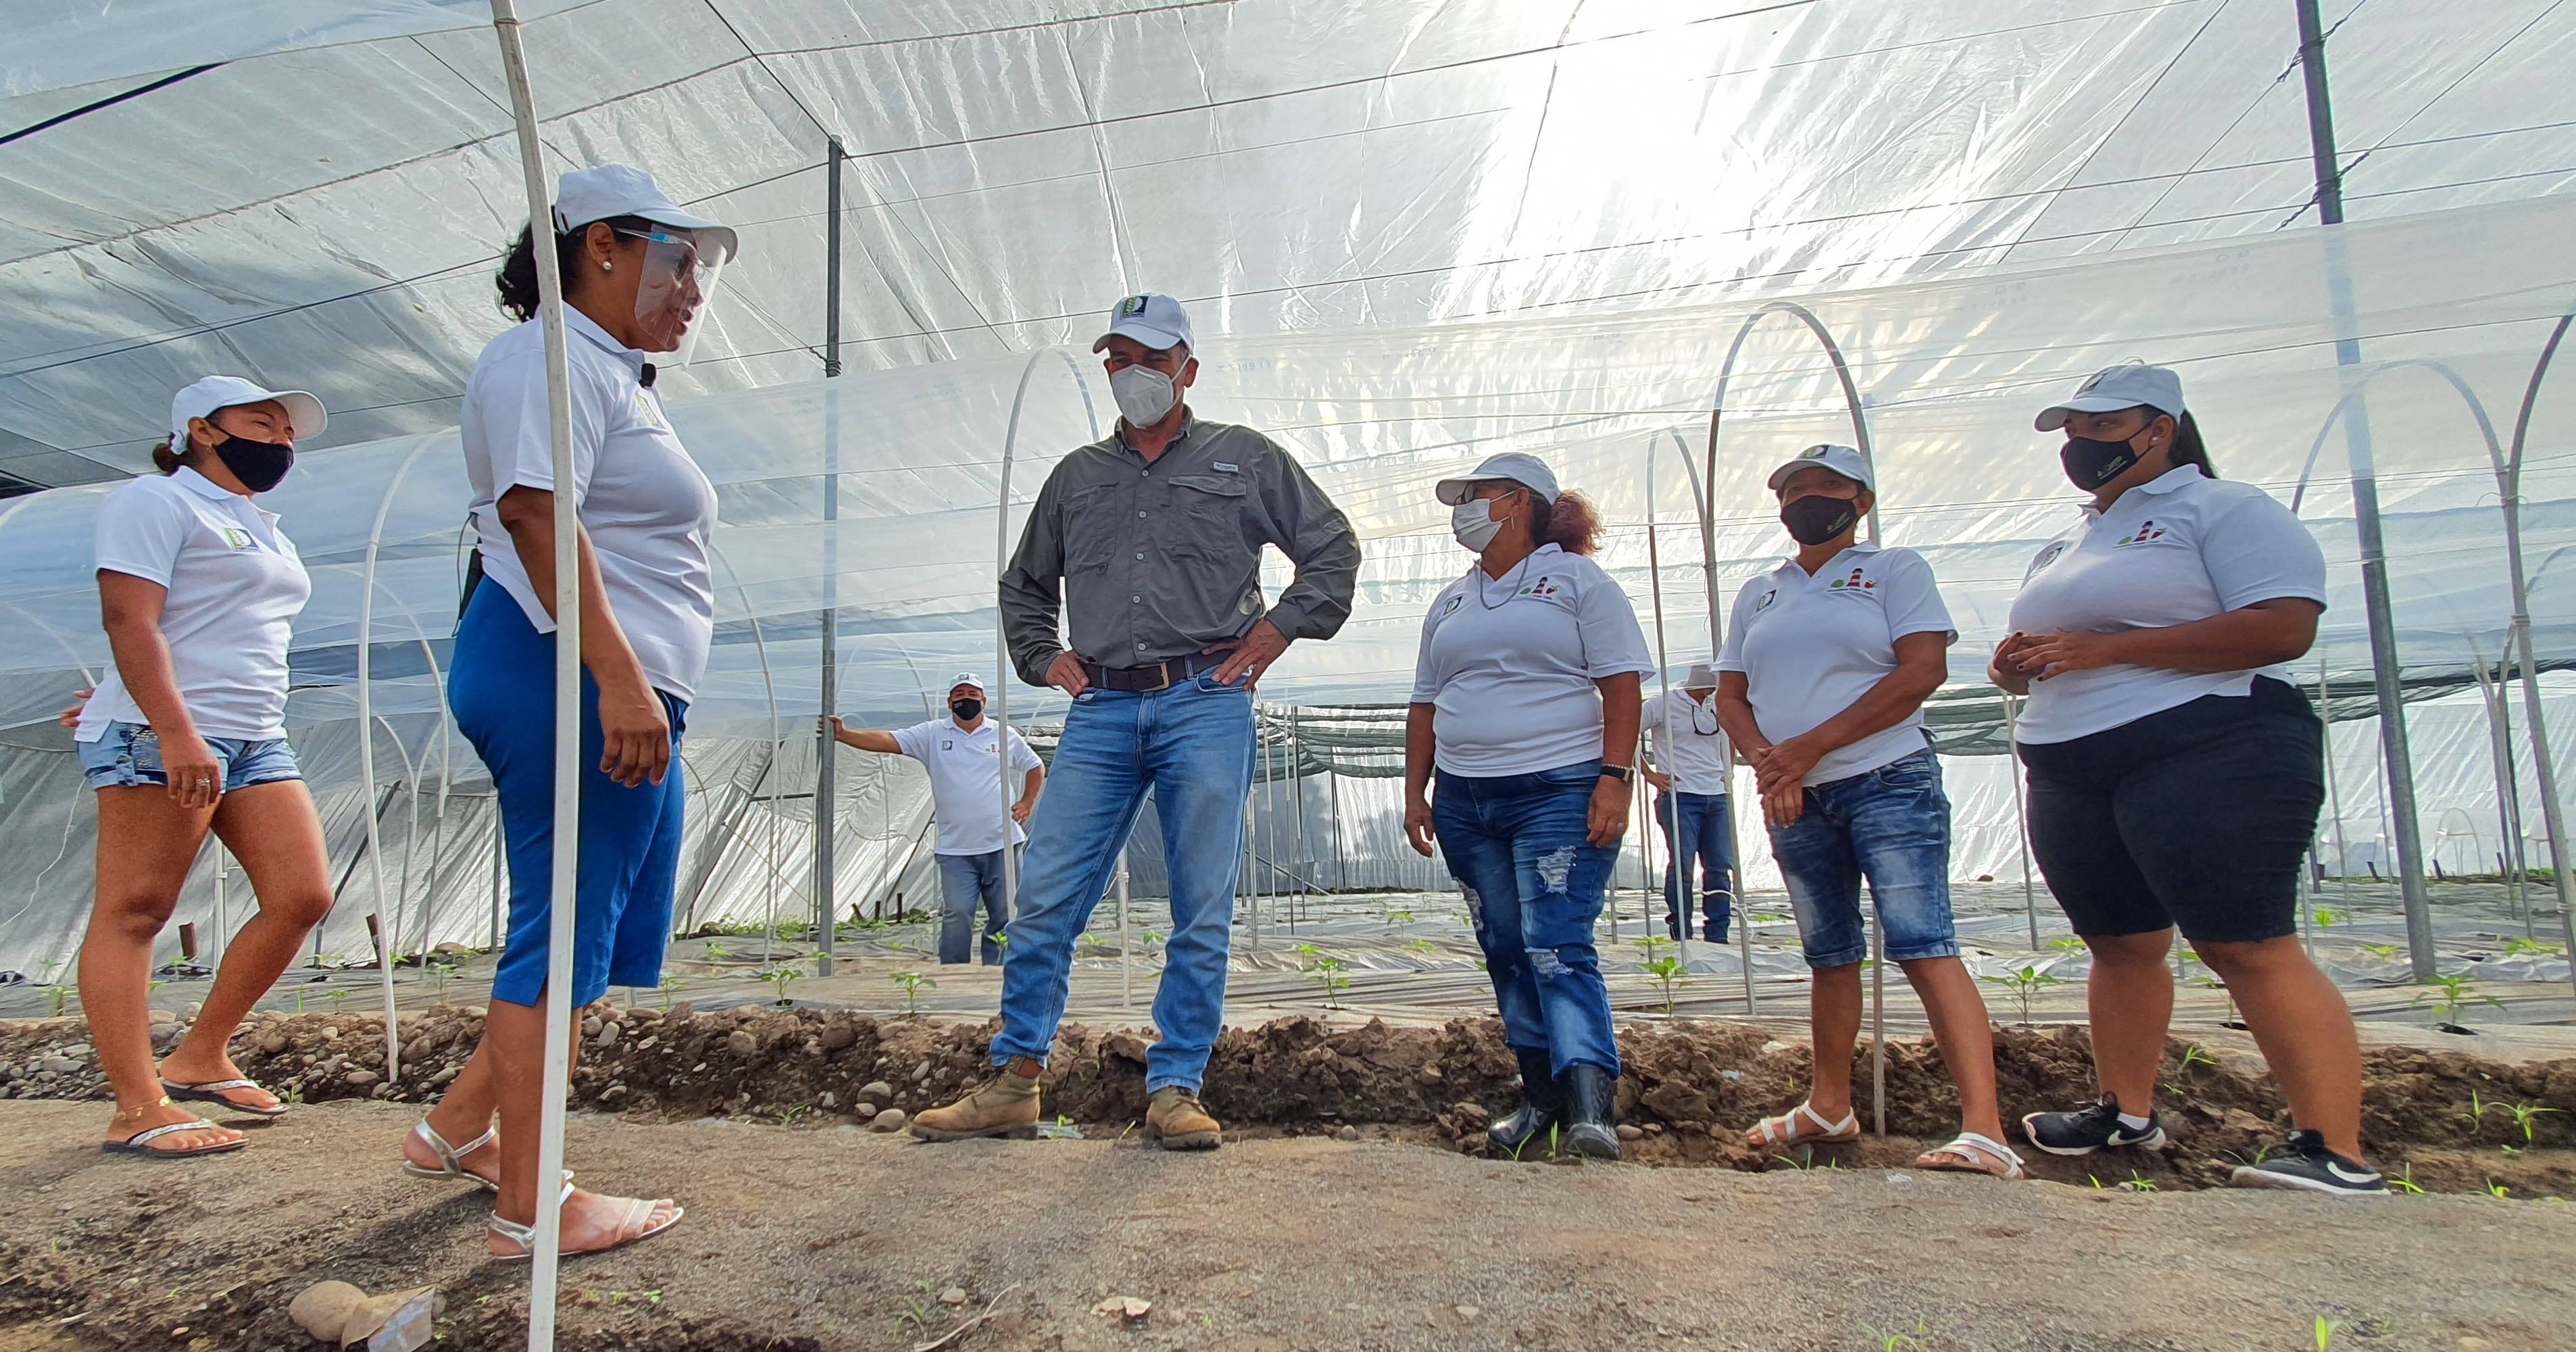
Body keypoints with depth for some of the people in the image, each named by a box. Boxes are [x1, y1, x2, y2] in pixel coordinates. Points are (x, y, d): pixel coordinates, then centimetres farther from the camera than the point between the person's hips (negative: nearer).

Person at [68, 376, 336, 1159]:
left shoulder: (260, 526, 24)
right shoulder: (156, 501, -2)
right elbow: (129, 619, -13)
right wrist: (175, 732, -23)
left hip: (257, 741, 8)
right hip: (161, 740, -8)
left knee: (302, 897, 0)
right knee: (134, 913, -4)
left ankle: (200, 1060, 14)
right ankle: (138, 1110, -3)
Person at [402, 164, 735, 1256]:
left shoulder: (613, 375, 25)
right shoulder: (552, 357, -6)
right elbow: (536, 513, -21)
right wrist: (617, 676, -28)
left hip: (624, 690, 11)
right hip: (570, 677, -10)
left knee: (617, 933, 15)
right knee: (565, 931, -5)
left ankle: (457, 1128, 28)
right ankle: (529, 1207, 7)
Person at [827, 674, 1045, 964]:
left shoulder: (1005, 735, 8)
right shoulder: (933, 734, 5)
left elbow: (1035, 767, 19)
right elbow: (886, 741, -5)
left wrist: (1027, 803, 6)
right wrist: (843, 735, -19)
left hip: (1001, 843, 1)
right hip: (956, 849, -1)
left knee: (1004, 916, 4)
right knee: (956, 916, -7)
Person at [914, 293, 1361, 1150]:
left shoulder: (1244, 459, 12)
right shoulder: (1077, 477, 21)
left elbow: (1333, 548, 12)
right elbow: (1023, 586, 32)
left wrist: (1272, 635, 2)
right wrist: (1043, 656, 15)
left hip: (1205, 705, -2)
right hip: (1101, 712, 3)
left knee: (1202, 915, -1)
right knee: (1043, 902, -2)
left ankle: (1175, 1091, 9)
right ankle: (1013, 1084, 9)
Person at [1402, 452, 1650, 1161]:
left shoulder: (1577, 580, 2)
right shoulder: (1450, 602, 19)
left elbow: (1621, 685, -5)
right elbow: (1426, 705, 19)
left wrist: (1616, 779, -15)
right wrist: (1415, 792, 11)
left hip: (1559, 792, -6)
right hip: (1465, 803, 6)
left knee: (1557, 948, -15)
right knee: (1505, 953, 8)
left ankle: (1591, 1109, -17)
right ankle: (1541, 1097, 17)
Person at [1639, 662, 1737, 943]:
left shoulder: (1718, 704, 13)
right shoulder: (1664, 704, -6)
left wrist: (1729, 770, 19)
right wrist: (1648, 774, -9)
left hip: (1716, 796, 6)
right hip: (1679, 796, -6)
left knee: (1720, 866, 4)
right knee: (1681, 864, -6)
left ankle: (1717, 936, 11)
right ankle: (1681, 937, 3)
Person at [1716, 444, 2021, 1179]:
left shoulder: (1896, 570, 3)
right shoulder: (1757, 595, 17)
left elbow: (1921, 671, -10)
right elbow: (1730, 696, 12)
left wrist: (1809, 747, -14)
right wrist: (1768, 761, -9)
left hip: (1887, 782, -5)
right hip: (1795, 802, 5)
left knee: (1923, 944, -15)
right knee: (1830, 955, 13)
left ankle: (1984, 1130, -16)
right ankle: (1829, 1106, 24)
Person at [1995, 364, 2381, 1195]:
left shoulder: (2222, 509, -1)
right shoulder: (2061, 548, 23)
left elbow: (2283, 626, -15)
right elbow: (2048, 659, 28)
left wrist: (2105, 649, -20)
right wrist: (2015, 664, 2)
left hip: (2207, 755, -7)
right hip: (2069, 773, 7)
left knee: (2247, 945, -11)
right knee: (2121, 944, 12)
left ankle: (2336, 1153, -5)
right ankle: (2128, 1112, 23)